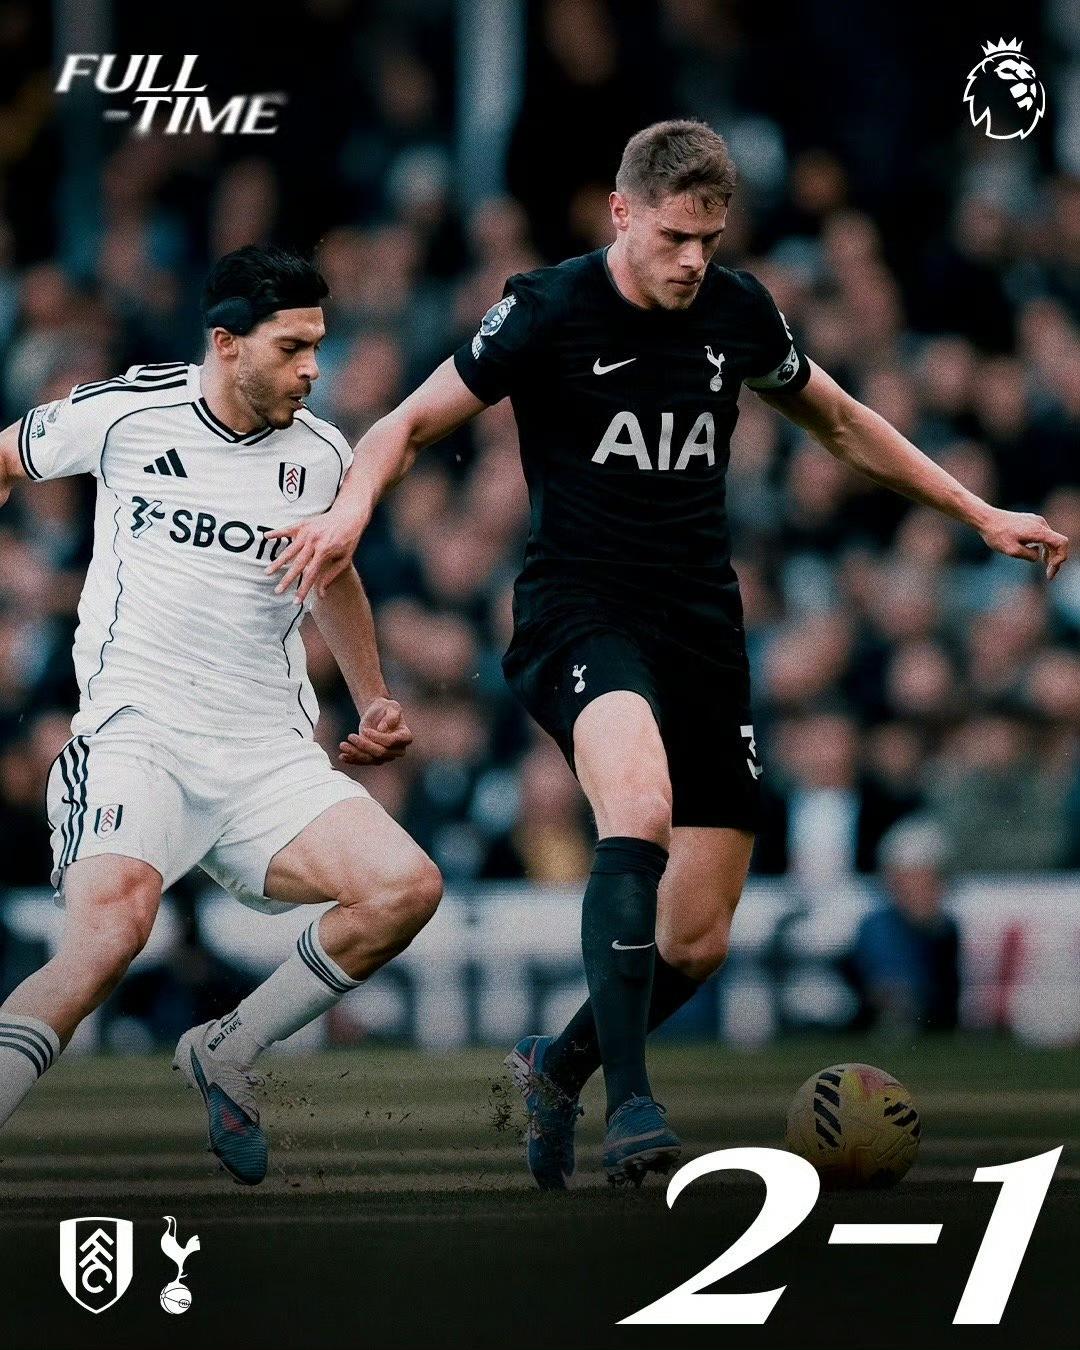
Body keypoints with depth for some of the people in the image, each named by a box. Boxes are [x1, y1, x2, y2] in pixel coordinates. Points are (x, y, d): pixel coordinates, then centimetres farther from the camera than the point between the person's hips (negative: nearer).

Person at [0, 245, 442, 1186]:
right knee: (111, 926, -32)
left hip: (267, 755, 5)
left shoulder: (321, 453, 7)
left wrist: (374, 701, 23)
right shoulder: (122, 413, -3)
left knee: (406, 889, -16)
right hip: (135, 731, -5)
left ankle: (226, 1055, 5)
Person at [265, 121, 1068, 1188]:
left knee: (697, 943, 1)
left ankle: (559, 1068, 30)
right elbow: (409, 426, -2)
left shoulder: (737, 312, 5)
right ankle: (629, 1101, -35)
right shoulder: (549, 312, -8)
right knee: (639, 808, -37)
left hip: (702, 632, 5)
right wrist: (352, 508, -23)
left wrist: (980, 516, 22)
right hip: (579, 616, -5)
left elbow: (839, 423, 22)